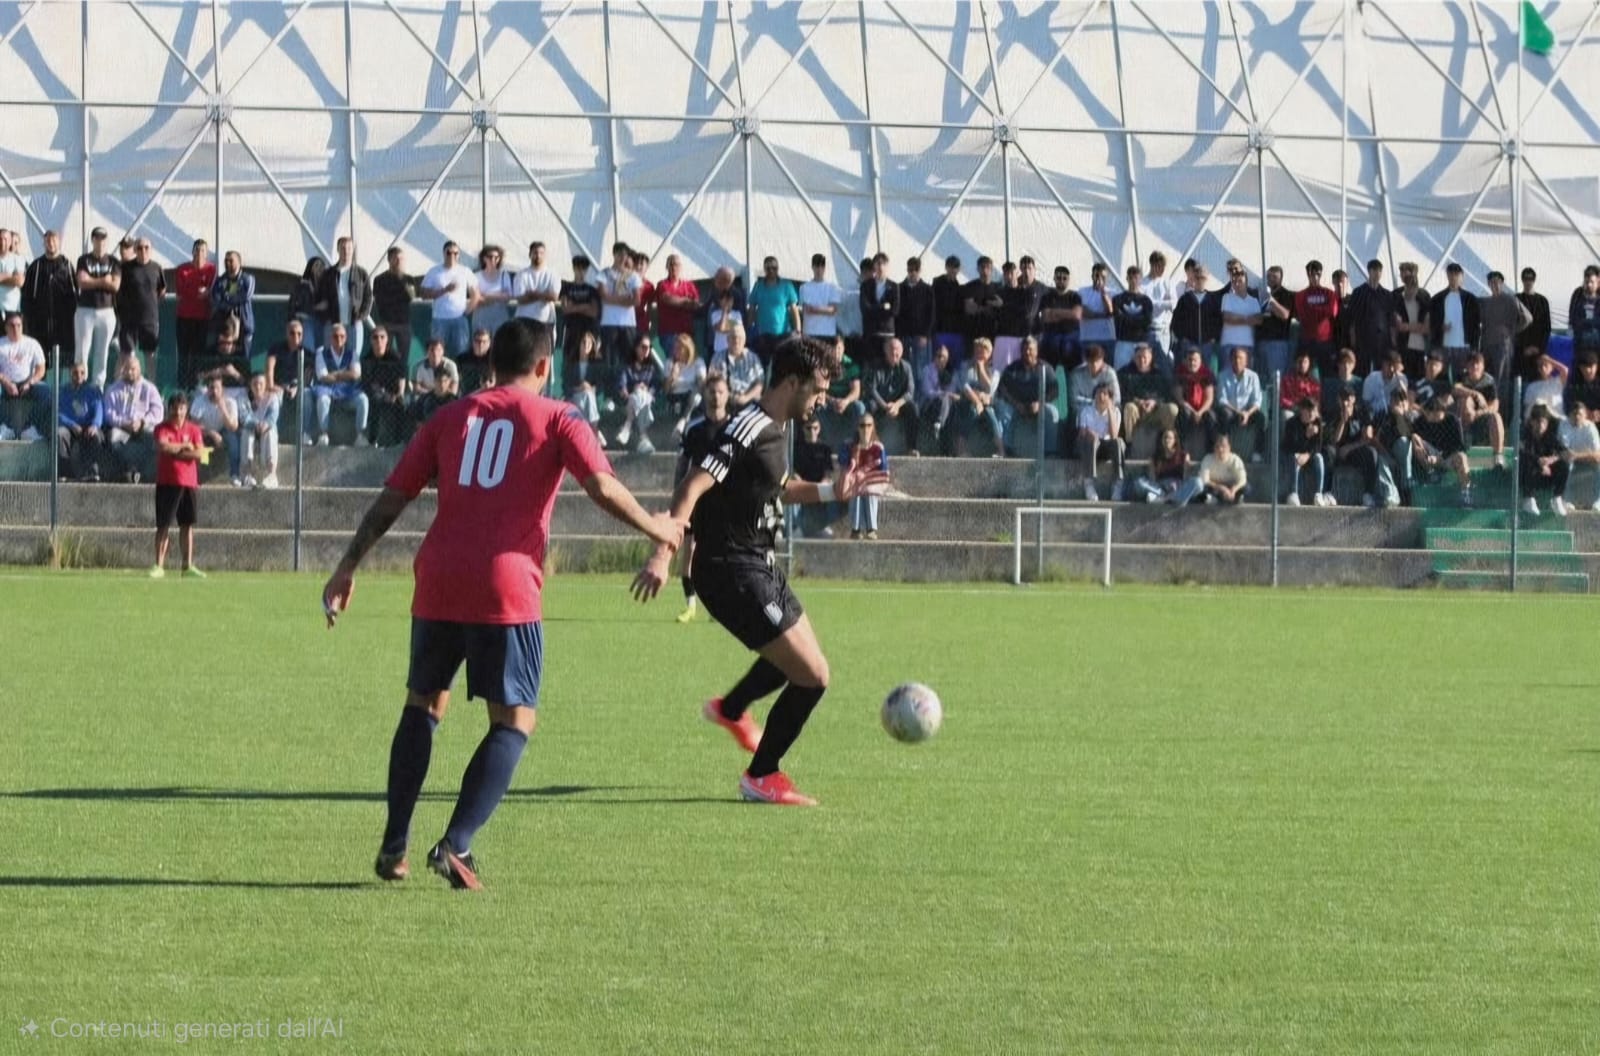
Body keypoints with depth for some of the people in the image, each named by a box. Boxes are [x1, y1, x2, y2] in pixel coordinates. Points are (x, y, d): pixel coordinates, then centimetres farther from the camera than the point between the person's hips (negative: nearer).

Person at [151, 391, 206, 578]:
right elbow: (163, 446, -19)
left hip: (189, 483, 3)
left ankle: (188, 566, 10)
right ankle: (159, 566, -2)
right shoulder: (162, 428, 0)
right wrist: (185, 447, -8)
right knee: (163, 525, -4)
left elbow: (199, 454, -4)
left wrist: (175, 451, -9)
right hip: (167, 483, -3)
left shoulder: (193, 430, 8)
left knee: (187, 525, 6)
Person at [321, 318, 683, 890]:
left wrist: (348, 567, 19)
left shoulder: (450, 417, 16)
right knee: (514, 721, 4)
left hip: (438, 584, 4)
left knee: (423, 705, 19)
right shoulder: (557, 420, 5)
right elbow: (602, 487, -8)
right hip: (507, 588, -4)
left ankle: (394, 847, 16)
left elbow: (391, 499, 14)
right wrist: (656, 529, 8)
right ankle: (456, 845, -11)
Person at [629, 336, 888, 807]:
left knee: (802, 656, 32)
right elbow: (693, 488, -28)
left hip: (759, 565, 10)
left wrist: (831, 490, 17)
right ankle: (761, 777, 7)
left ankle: (731, 709, 55)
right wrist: (662, 556, -37)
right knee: (813, 676, -9)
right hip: (732, 572, -10)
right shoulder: (748, 429, -20)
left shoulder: (773, 430, 10)